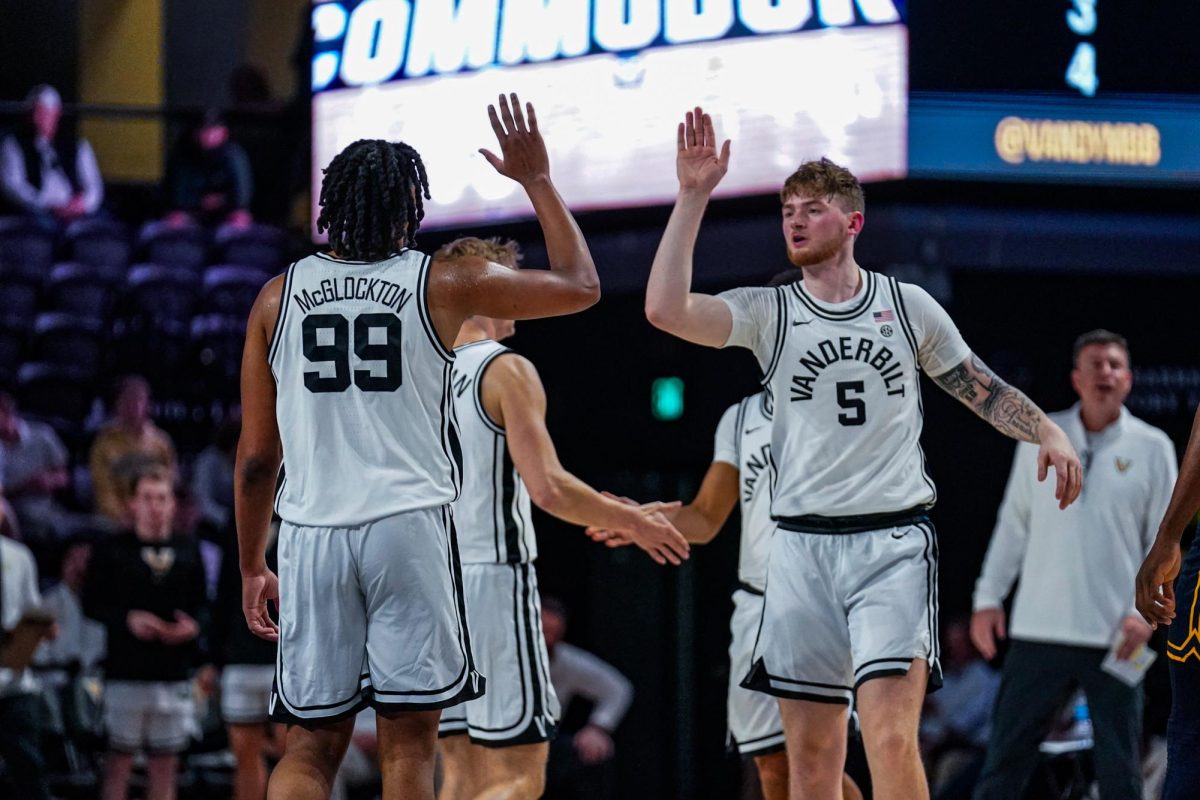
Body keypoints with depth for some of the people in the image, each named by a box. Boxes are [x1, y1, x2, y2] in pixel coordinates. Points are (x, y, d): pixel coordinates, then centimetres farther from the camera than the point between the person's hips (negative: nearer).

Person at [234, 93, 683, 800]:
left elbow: (256, 460, 10)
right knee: (408, 741, 1)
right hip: (411, 528, -2)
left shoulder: (278, 297, 8)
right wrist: (537, 181, 24)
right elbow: (580, 286, 15)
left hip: (311, 532, 2)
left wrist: (251, 568, 19)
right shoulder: (443, 284, 2)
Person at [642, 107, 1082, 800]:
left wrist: (1048, 431, -2)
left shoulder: (908, 305, 8)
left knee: (892, 742, -16)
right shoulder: (767, 313, 5)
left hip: (894, 541, -2)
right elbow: (667, 309, -11)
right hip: (804, 543, 2)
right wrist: (694, 196, -12)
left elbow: (981, 388, 16)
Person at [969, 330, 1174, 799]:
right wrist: (988, 597, 6)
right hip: (1038, 628, 1)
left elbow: (1164, 542, 4)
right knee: (1007, 753, 0)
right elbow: (1013, 523, 13)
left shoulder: (1152, 448, 3)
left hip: (1114, 637, -1)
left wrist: (1146, 611, -9)